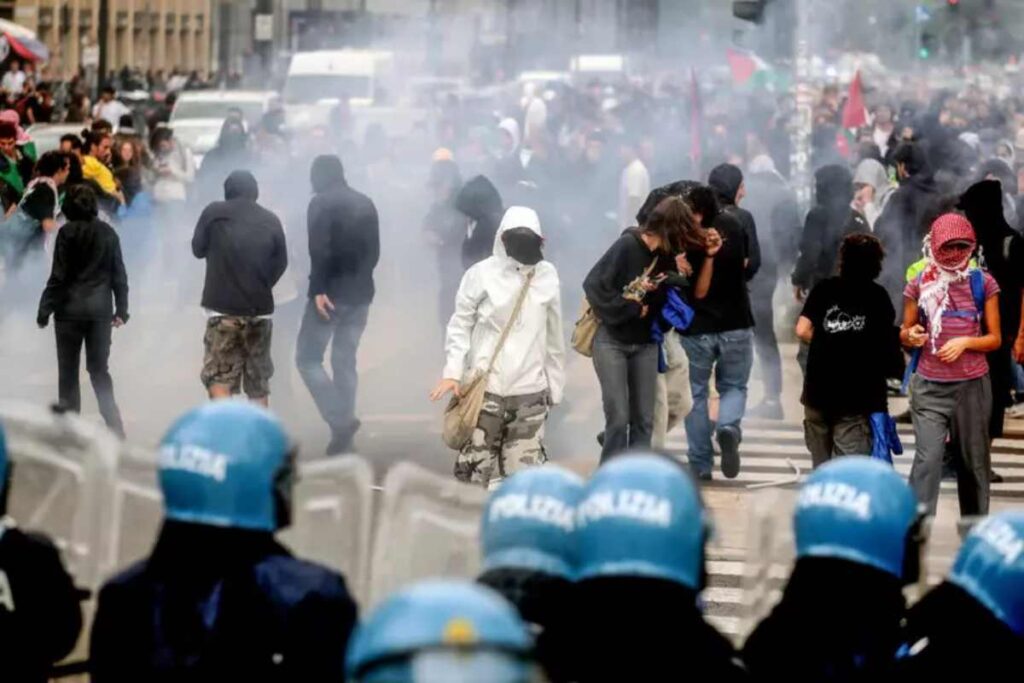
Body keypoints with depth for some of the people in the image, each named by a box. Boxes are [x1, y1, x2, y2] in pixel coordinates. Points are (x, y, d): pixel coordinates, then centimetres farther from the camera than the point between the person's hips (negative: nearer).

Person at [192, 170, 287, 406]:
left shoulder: (214, 213, -3)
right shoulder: (271, 220, 2)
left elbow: (198, 249, 9)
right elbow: (280, 263, 9)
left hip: (223, 307, -3)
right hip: (259, 308, 3)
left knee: (219, 378, -5)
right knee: (258, 378, 13)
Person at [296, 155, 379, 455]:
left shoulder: (321, 203, -8)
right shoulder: (365, 203, 12)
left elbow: (319, 250, -19)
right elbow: (374, 250, 14)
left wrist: (318, 288, -20)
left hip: (331, 292, -6)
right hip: (360, 293, 7)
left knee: (308, 358, 1)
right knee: (345, 360, 12)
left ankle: (340, 420, -14)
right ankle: (342, 431, 8)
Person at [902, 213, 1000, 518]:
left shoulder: (983, 283, 0)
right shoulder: (919, 284, 0)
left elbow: (995, 339, 3)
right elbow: (904, 333, 9)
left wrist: (965, 342, -15)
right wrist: (911, 336, -14)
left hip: (972, 385, 1)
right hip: (930, 387, -1)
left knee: (973, 461, 11)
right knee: (927, 459, -13)